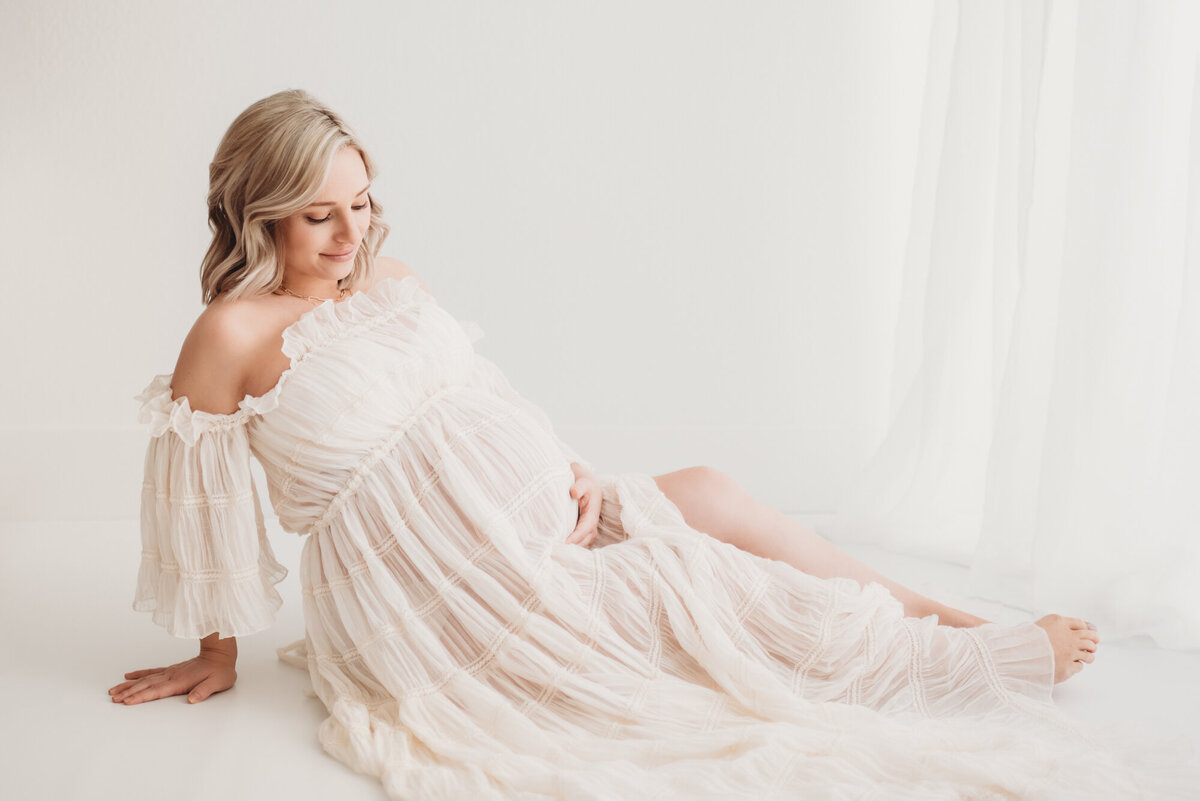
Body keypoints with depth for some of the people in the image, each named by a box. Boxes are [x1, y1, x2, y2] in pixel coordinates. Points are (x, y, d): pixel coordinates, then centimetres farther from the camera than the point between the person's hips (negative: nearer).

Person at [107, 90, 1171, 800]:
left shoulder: (387, 280, 9)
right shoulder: (233, 336, -13)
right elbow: (205, 510, -6)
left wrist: (564, 469, -3)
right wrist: (217, 658, 2)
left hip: (530, 515, 7)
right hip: (431, 588, -7)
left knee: (714, 501, -3)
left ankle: (975, 630, 10)